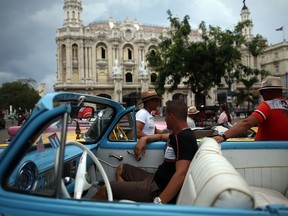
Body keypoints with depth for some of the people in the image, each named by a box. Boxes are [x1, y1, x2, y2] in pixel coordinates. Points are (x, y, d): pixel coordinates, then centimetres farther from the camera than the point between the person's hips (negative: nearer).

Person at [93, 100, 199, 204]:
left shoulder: (184, 138, -21)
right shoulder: (179, 134, 10)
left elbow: (180, 174, -32)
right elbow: (161, 136, 31)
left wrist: (158, 202, -37)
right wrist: (144, 139, 11)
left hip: (160, 190, -11)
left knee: (104, 190, -10)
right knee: (121, 169, 24)